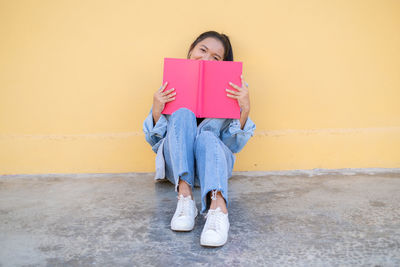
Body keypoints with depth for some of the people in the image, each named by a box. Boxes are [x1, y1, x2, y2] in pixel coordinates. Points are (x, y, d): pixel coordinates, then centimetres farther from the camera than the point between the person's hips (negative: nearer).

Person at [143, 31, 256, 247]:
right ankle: (184, 195, -39)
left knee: (206, 135, -32)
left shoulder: (227, 91, 6)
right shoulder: (170, 89, 7)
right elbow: (156, 142, 5)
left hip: (213, 160, 0)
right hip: (177, 166, 1)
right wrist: (156, 111, -13)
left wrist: (245, 109, -15)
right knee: (182, 115, -25)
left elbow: (233, 146, 0)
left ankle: (218, 206, -56)